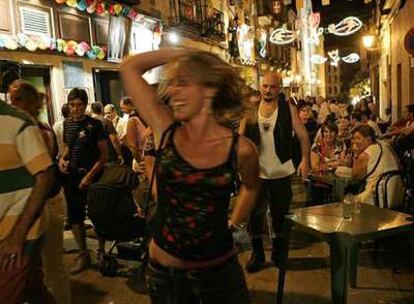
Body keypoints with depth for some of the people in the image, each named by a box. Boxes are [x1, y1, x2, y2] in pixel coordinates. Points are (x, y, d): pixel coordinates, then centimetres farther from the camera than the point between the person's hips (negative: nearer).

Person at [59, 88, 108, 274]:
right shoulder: (67, 124, 7)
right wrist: (62, 159, 0)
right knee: (74, 216, 8)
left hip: (91, 176, -5)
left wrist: (90, 175, -17)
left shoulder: (94, 124, -8)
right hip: (71, 176, 5)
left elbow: (104, 155, -10)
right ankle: (83, 255, 22)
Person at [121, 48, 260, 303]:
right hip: (164, 269, 2)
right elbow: (130, 67, -6)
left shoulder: (241, 149, -12)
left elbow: (251, 187, 10)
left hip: (219, 270, -1)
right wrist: (184, 51, -4)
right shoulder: (166, 131, -9)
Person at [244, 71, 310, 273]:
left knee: (280, 215, 13)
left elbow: (303, 135, -5)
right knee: (254, 215, 6)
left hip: (282, 172, -1)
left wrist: (305, 159, -17)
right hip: (256, 172, 1)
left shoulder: (288, 109, -3)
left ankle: (278, 252, 32)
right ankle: (257, 253, 23)